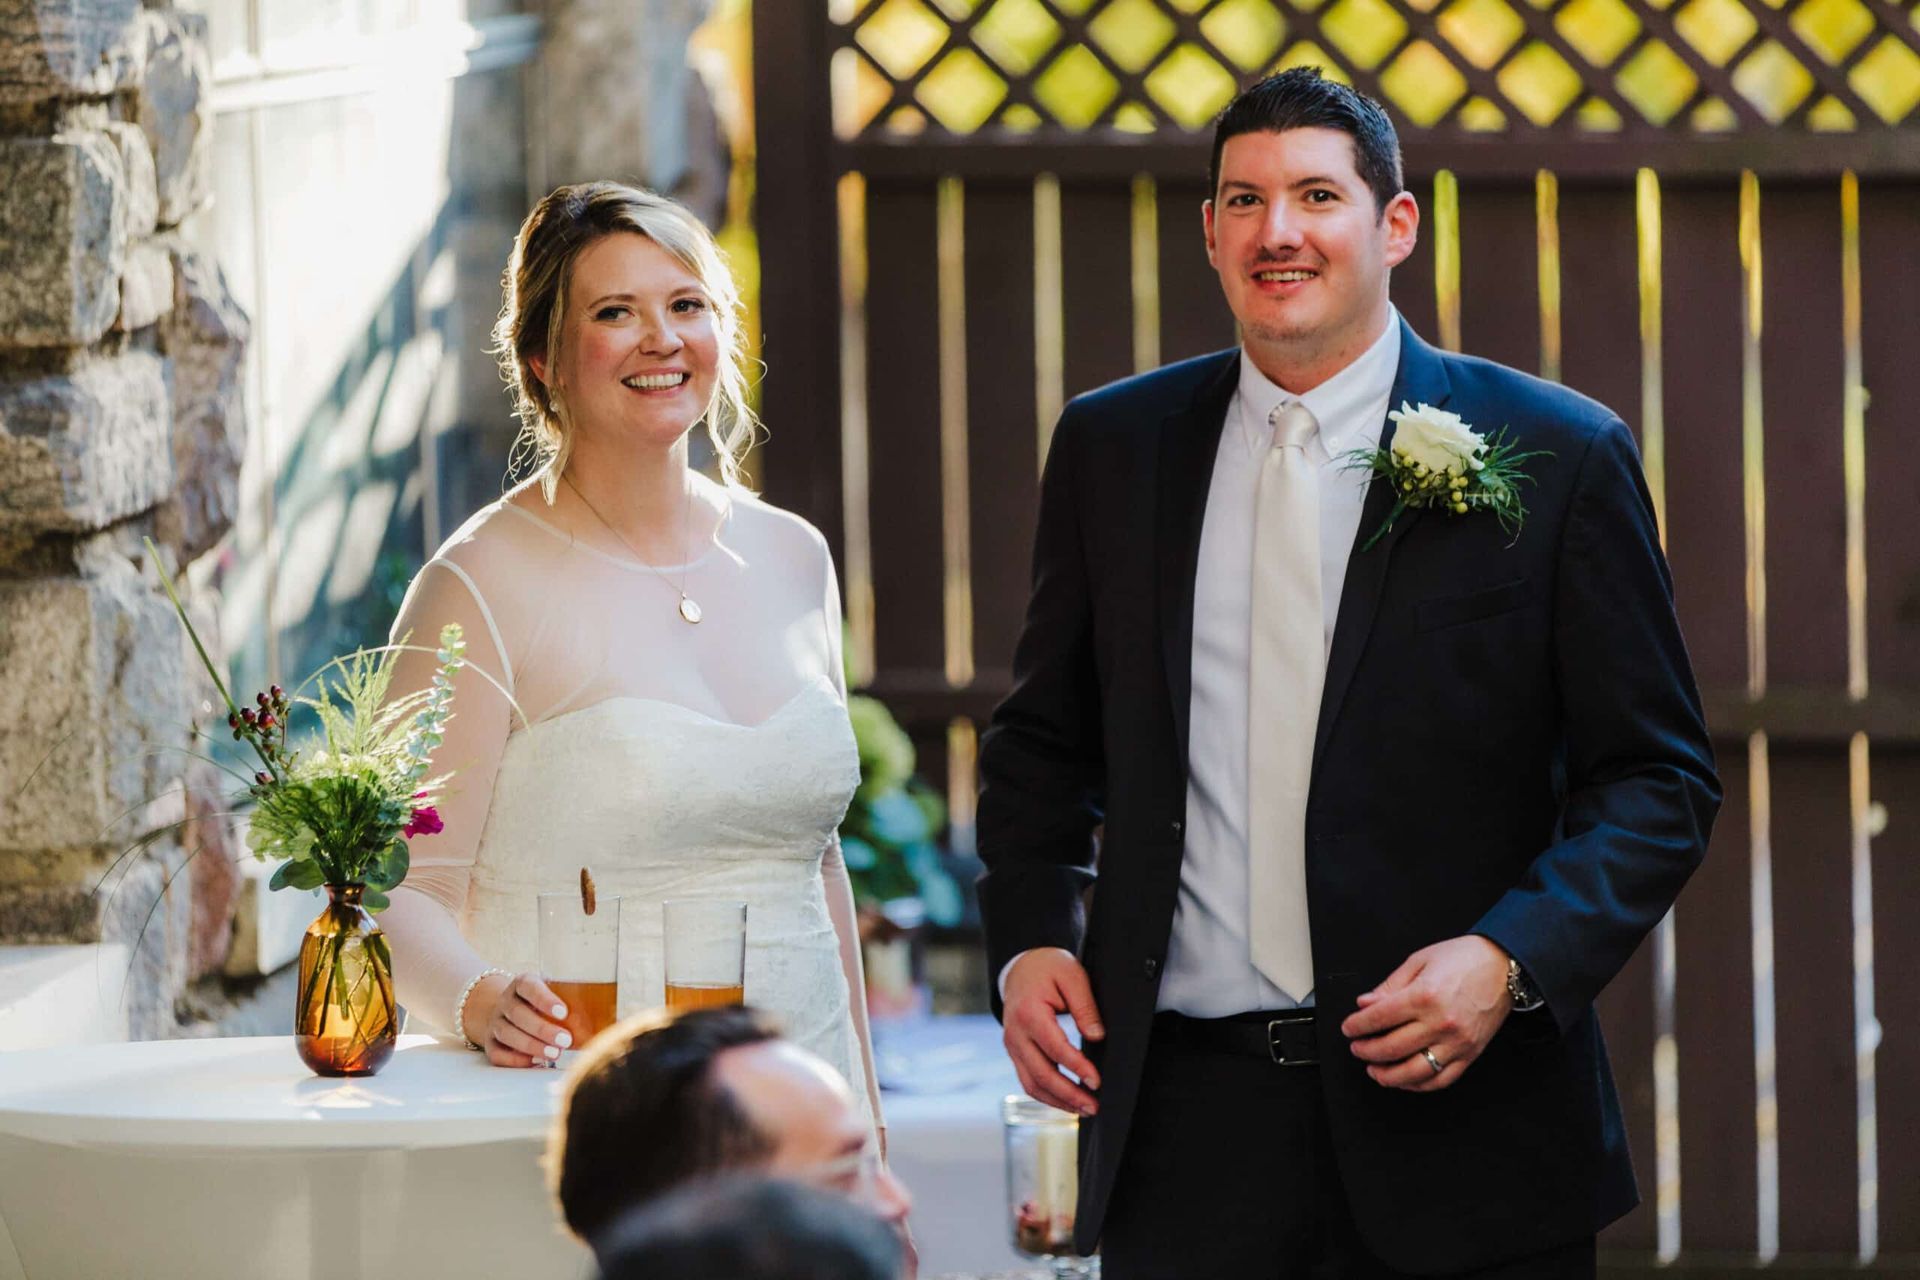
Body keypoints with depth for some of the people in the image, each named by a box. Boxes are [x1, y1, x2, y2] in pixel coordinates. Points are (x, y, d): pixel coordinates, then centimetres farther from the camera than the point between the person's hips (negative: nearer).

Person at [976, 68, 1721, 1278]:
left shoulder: (1557, 454, -1)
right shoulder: (1114, 448, 9)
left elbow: (1659, 779, -1)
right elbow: (1044, 744, 18)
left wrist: (1513, 961, -15)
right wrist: (1029, 937, 2)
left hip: (1460, 1124, -2)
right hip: (1184, 1119, 2)